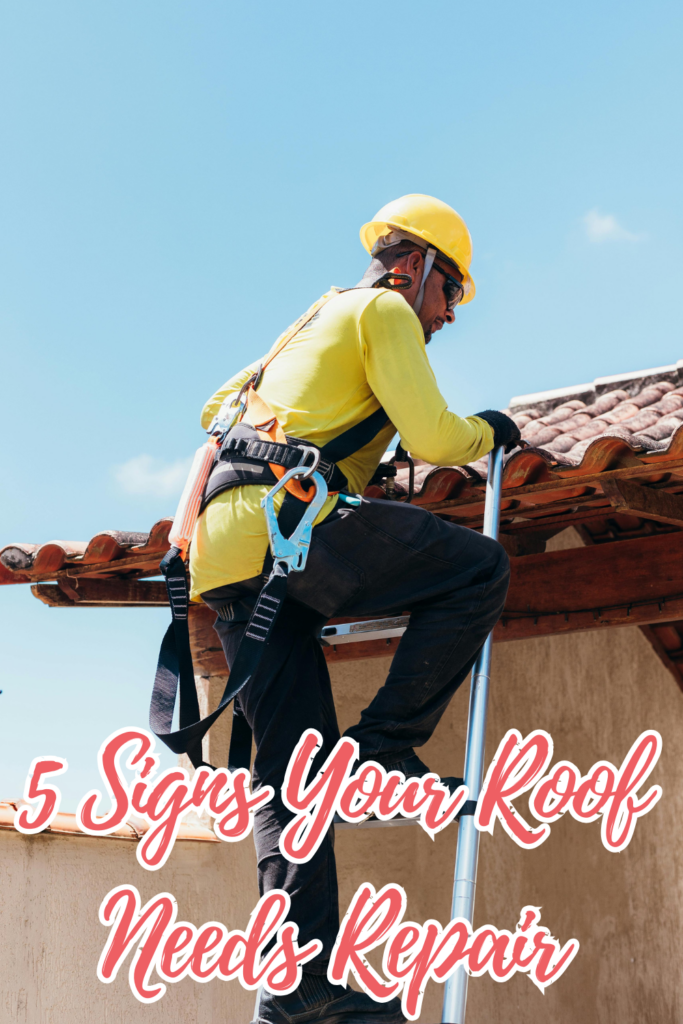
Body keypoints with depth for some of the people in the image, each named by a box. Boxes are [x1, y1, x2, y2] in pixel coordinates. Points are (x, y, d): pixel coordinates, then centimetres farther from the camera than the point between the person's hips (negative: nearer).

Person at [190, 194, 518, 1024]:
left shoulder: (311, 325, 34)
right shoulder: (384, 311, 7)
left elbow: (217, 407, 39)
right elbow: (430, 436, -4)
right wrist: (486, 433, 15)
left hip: (224, 551, 9)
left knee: (295, 771, 3)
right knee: (480, 569, -1)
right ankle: (384, 747, -5)